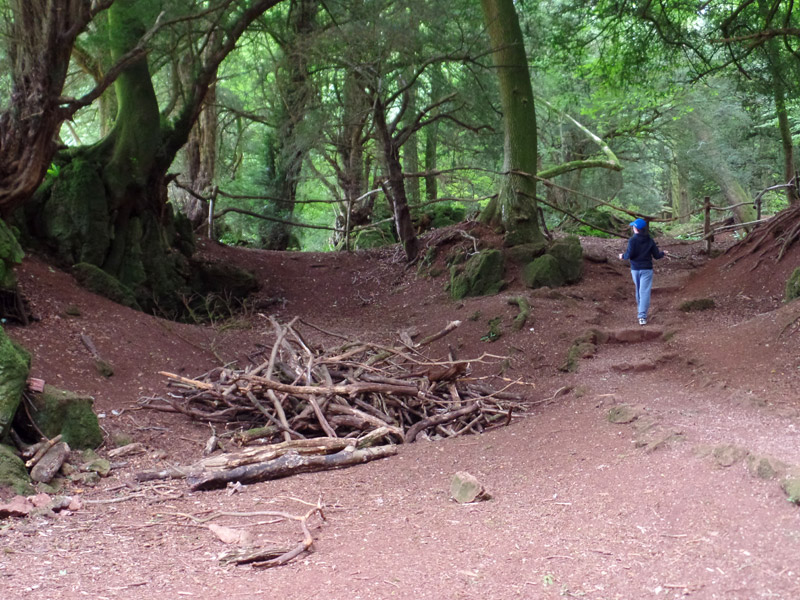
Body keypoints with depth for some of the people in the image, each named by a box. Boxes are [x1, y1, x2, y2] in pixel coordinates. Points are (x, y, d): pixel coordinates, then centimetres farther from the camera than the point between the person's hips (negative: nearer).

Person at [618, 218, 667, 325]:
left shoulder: (632, 240, -9)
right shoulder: (650, 240, 0)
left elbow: (629, 254, -16)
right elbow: (656, 255, 2)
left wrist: (623, 256, 5)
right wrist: (663, 254, 23)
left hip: (635, 269, 0)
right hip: (647, 269, 0)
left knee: (639, 289, 20)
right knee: (645, 291, -5)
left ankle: (640, 307, 37)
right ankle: (642, 316, -13)